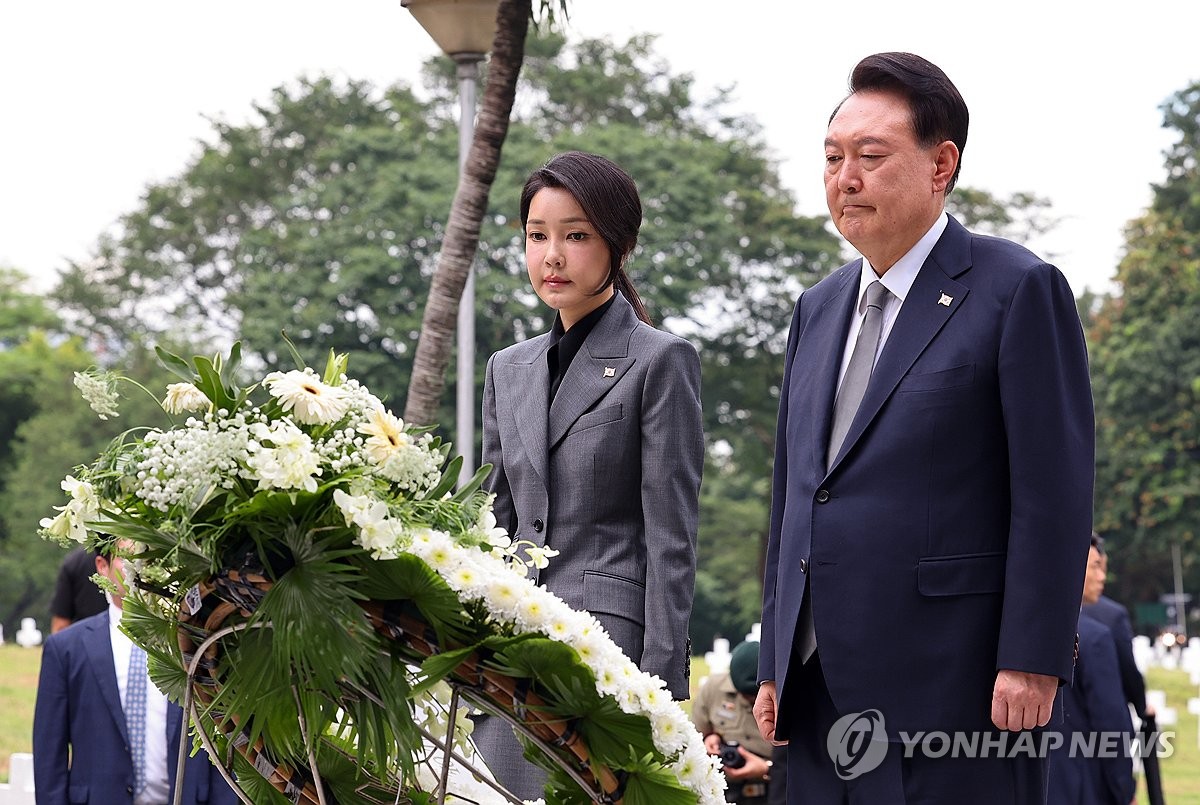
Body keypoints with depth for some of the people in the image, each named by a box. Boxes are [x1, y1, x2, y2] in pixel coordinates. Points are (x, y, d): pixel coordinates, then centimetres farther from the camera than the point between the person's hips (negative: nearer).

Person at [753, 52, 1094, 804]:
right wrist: (775, 665, 15)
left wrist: (1033, 660, -15)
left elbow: (1055, 492, -9)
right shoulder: (819, 308, 18)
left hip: (953, 681, -7)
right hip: (824, 687, 7)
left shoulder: (1020, 290, -4)